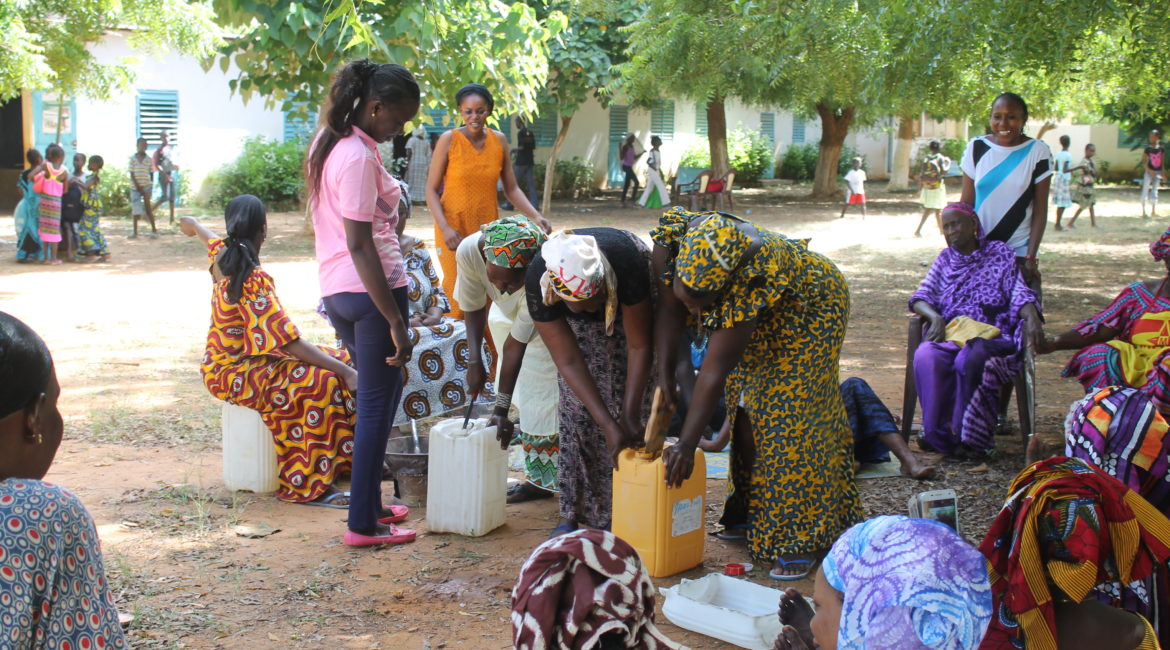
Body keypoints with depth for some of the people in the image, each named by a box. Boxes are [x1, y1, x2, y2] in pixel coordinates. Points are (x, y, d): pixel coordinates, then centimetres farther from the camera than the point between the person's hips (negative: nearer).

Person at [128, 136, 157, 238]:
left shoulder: (149, 159, 4)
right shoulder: (132, 159, 2)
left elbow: (152, 174, 8)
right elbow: (131, 174, -2)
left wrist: (151, 187, 1)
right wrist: (138, 186, -11)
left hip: (147, 187, 0)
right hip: (135, 187, 0)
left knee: (148, 208, -1)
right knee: (135, 208, 2)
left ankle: (154, 229, 6)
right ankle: (135, 231, 8)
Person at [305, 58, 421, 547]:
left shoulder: (329, 143, 12)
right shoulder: (359, 157, -18)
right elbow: (360, 245, -22)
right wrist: (396, 322, -22)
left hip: (336, 291, 10)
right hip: (370, 288, -10)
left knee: (376, 396, 20)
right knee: (377, 403, -1)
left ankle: (369, 504, 28)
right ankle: (364, 524, 6)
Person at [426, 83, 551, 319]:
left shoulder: (499, 141, 4)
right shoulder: (449, 140, -7)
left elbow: (511, 189, 9)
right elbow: (431, 190, -5)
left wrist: (535, 216, -6)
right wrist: (444, 227, -18)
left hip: (488, 228, 3)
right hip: (454, 228, -3)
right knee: (460, 299, -5)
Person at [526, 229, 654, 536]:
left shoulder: (627, 260, -42)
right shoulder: (538, 283, -36)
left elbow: (639, 346, -31)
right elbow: (568, 362, -29)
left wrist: (629, 416, -31)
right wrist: (608, 425, -32)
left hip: (632, 306, -1)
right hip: (581, 327, 1)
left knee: (631, 400, -12)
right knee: (577, 405, -10)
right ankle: (573, 513, -1)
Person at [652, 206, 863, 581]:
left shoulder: (752, 282, -43)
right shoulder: (671, 242, -28)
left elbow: (716, 369, -39)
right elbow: (669, 313, -14)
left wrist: (686, 446, -34)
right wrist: (664, 375, -18)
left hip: (809, 310, -7)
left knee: (789, 420, -10)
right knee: (745, 411, 8)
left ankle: (799, 540, -5)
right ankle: (753, 512, 23)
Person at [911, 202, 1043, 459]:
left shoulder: (1001, 254, 11)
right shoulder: (945, 259, 21)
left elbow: (1020, 293, -1)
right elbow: (921, 297, 11)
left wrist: (1031, 317, -23)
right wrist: (935, 317, -12)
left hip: (991, 334, -3)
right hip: (948, 332, 3)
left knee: (971, 360, -38)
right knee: (926, 357, -32)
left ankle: (967, 436, -25)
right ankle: (939, 434, -24)